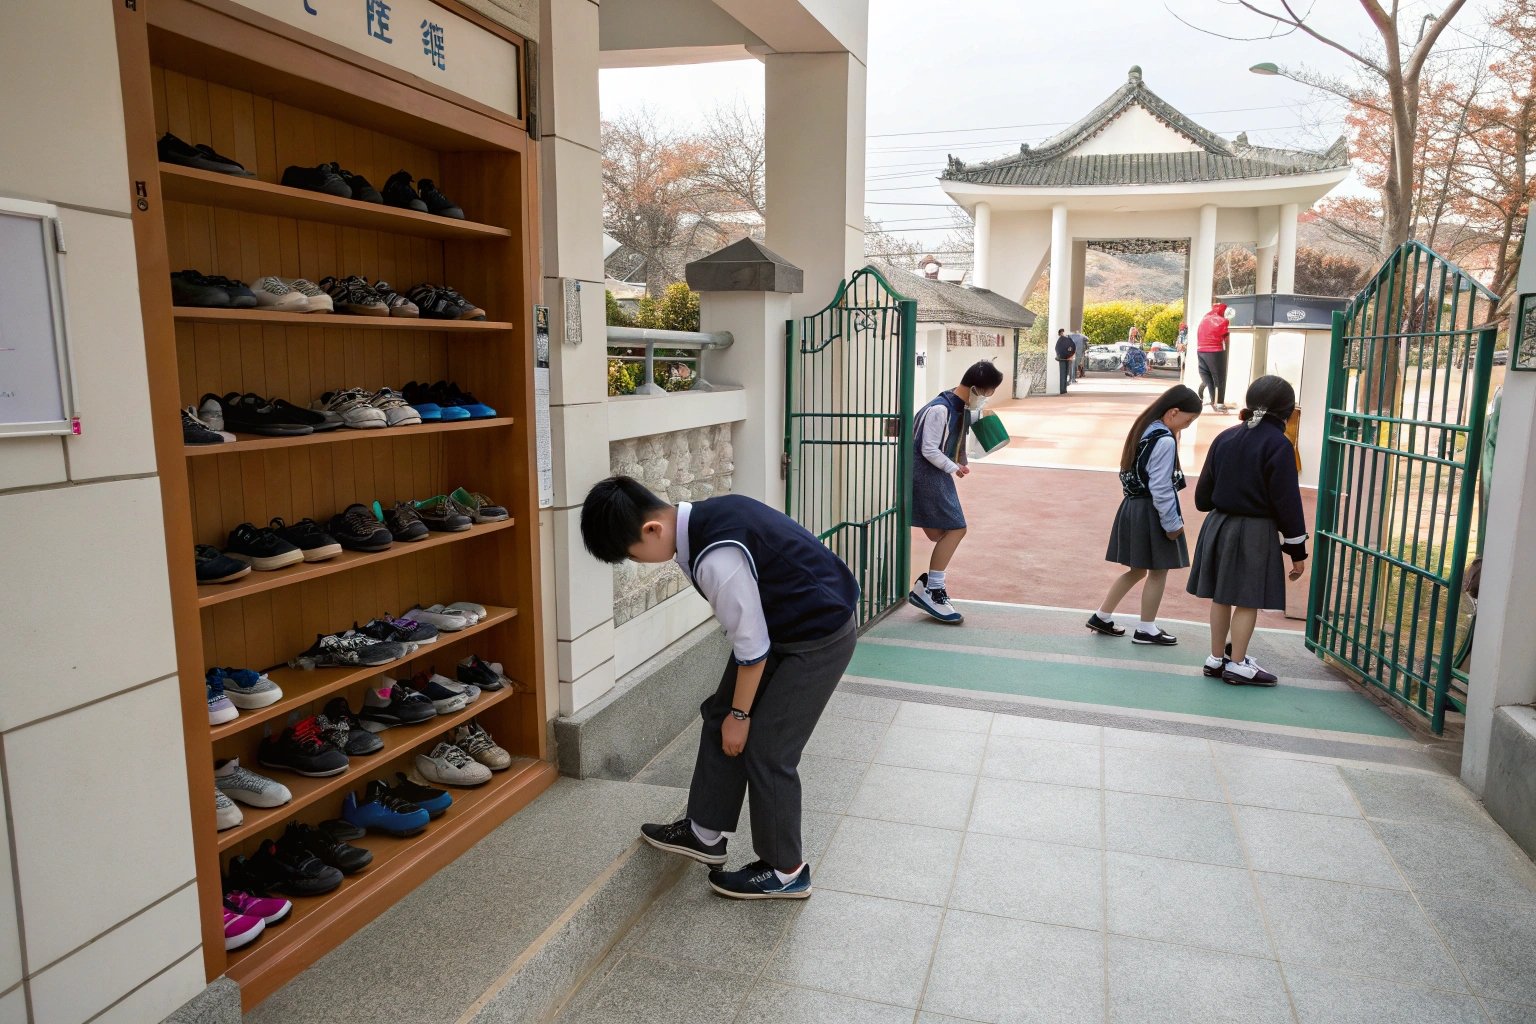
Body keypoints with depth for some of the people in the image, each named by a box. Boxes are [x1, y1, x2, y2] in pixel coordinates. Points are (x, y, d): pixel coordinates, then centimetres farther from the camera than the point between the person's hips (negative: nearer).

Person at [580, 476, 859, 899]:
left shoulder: (717, 559, -32)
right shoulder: (700, 518, -4)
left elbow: (751, 645, -22)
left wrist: (740, 712, -7)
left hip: (819, 637, -9)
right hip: (782, 622, 10)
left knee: (765, 747, -2)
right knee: (720, 718, 14)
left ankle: (786, 871, 18)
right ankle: (705, 834, 30)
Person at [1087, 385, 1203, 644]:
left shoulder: (1144, 428, 8)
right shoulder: (1165, 441, -20)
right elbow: (1160, 488, -21)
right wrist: (1172, 523, -13)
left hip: (1133, 506, 9)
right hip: (1151, 511, -9)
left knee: (1137, 569, 18)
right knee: (1158, 571, 6)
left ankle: (1101, 617, 22)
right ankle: (1146, 629, 16)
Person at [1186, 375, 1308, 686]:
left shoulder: (1225, 438, 4)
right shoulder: (1277, 444, -14)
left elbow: (1204, 491, 10)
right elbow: (1287, 502, -12)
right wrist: (1296, 550, -5)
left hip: (1218, 525, 6)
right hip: (1255, 532, -6)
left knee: (1221, 596, 13)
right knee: (1248, 600, 4)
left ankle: (1216, 658, 23)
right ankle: (1237, 664, 11)